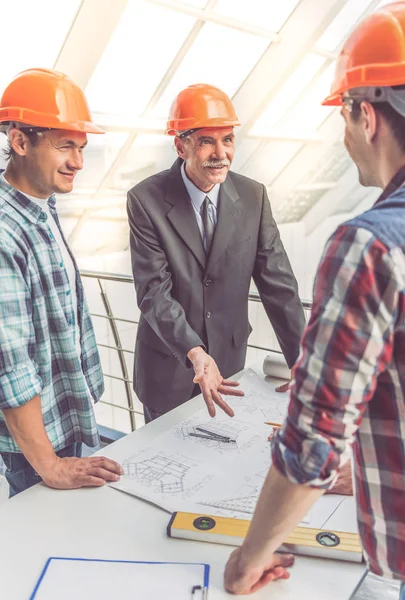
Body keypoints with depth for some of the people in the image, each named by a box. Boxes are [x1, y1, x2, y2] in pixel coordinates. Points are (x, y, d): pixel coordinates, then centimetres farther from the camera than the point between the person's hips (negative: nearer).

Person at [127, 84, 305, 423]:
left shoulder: (253, 196, -8)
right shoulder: (146, 200, -15)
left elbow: (278, 284, -8)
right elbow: (154, 292, -20)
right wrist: (194, 353, -34)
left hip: (229, 361, 2)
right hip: (167, 369, -2)